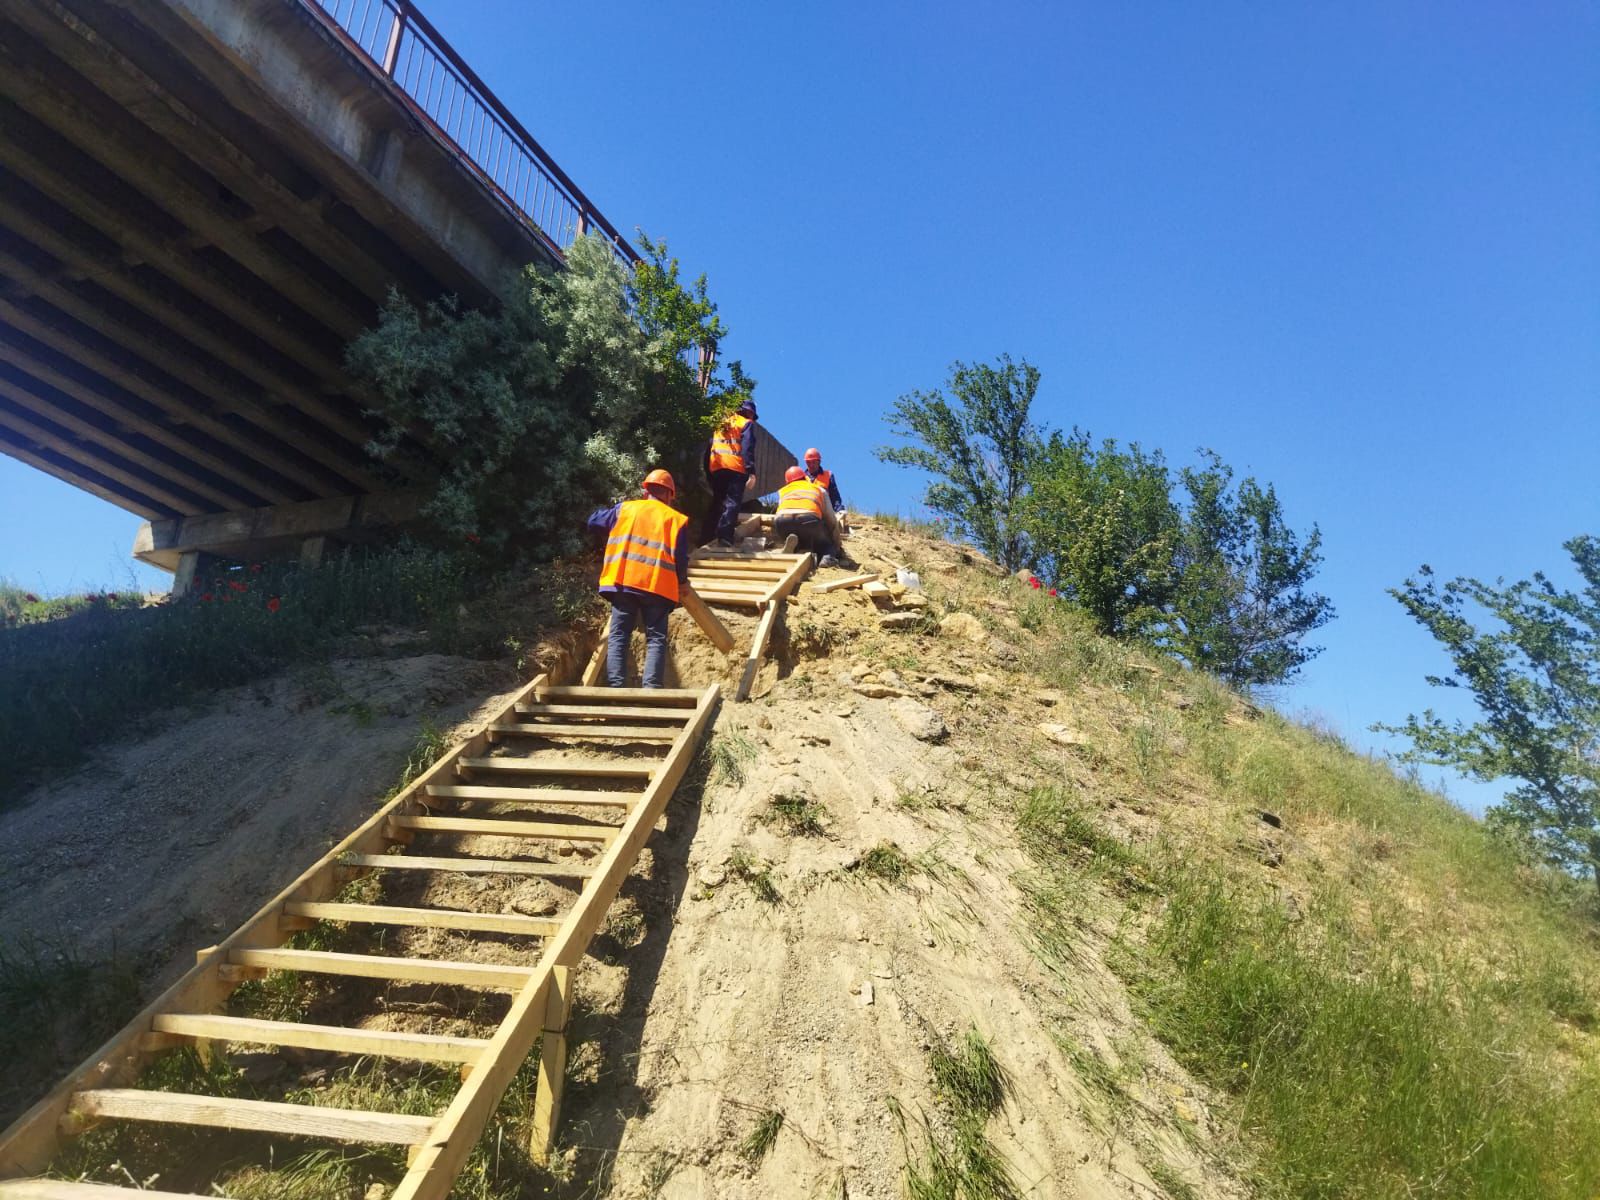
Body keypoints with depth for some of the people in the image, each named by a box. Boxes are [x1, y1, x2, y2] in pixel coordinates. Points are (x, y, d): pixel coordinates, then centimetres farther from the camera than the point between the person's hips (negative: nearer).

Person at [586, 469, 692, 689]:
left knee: (618, 637, 5)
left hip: (622, 581, 2)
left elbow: (593, 522, 20)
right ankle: (651, 689, -10)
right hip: (657, 585, -2)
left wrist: (612, 513, 37)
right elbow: (680, 557, 2)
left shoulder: (625, 508, 14)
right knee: (656, 639, 2)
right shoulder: (676, 518, 9)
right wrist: (682, 581, 20)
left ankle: (616, 687, -4)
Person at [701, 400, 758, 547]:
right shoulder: (746, 423, 8)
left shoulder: (720, 424, 26)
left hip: (715, 467, 6)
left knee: (716, 503, 11)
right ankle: (724, 537, -27)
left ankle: (706, 539, 6)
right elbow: (748, 448, -6)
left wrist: (708, 472, 21)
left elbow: (709, 448, 21)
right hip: (735, 468, -5)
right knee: (732, 503, -10)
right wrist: (751, 471, -12)